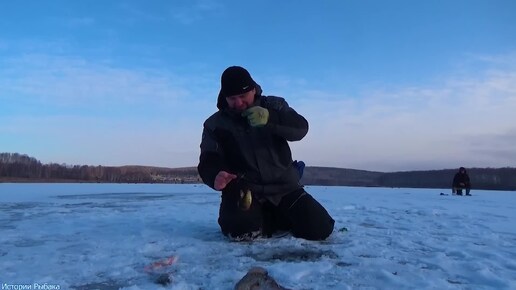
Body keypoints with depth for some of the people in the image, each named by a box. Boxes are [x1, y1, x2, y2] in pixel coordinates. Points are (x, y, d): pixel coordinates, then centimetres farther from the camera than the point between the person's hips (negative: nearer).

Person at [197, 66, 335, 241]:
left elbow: (300, 128, -10)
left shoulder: (273, 105, 5)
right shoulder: (215, 124, 3)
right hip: (245, 192, 0)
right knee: (242, 229, -30)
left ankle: (278, 217, 14)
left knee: (319, 228, -14)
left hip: (284, 187, 1)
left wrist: (270, 119, -29)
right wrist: (215, 176, -30)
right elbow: (208, 162, -6)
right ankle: (279, 220, 3)